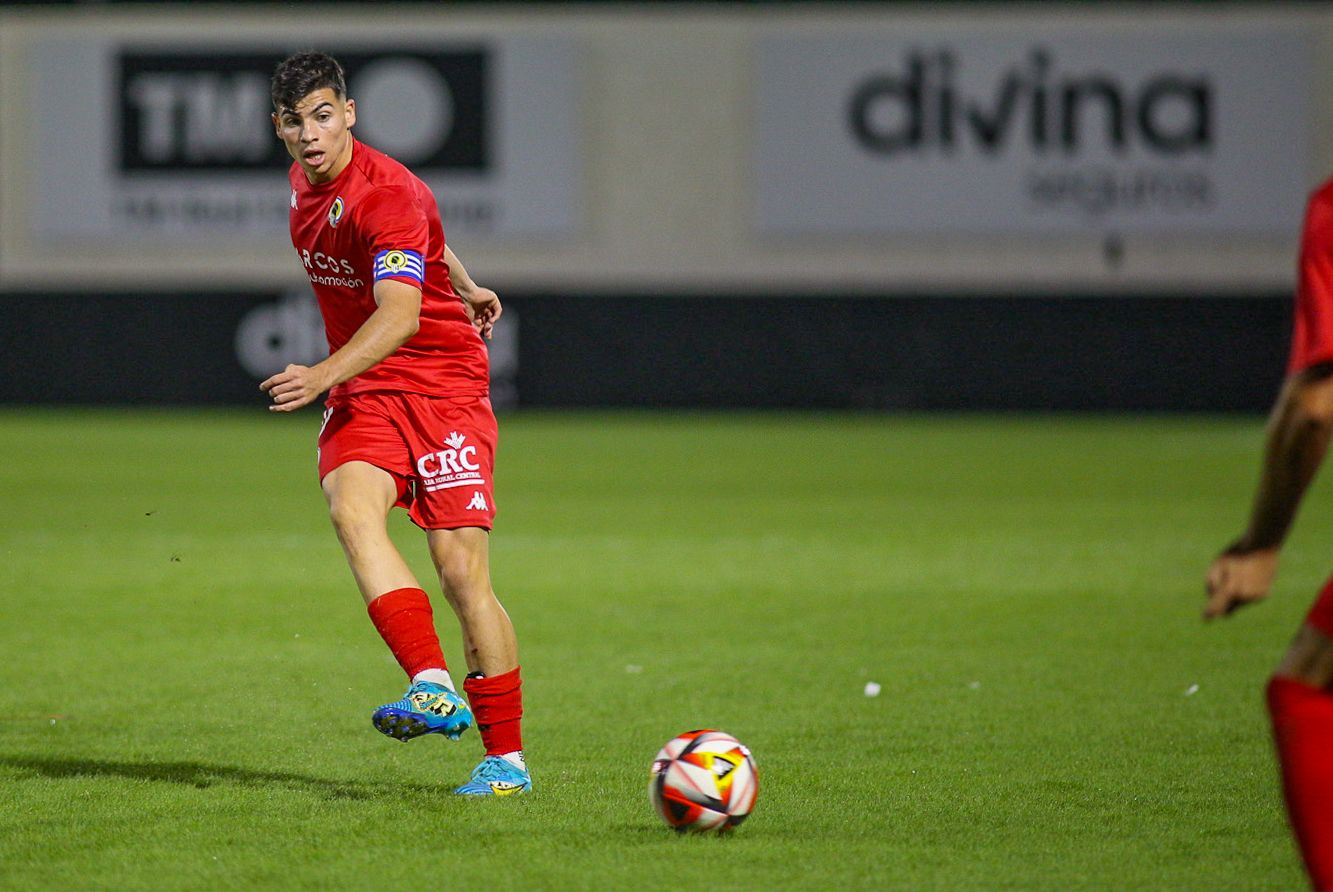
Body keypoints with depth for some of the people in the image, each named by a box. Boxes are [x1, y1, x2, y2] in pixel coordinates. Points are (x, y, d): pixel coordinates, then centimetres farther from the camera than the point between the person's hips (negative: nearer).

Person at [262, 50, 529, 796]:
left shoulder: (385, 194, -18)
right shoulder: (305, 183, 8)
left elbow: (400, 315, -30)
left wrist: (325, 376, -44)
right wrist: (464, 288, 36)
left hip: (443, 384, -6)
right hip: (364, 395, 6)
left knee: (463, 572, -10)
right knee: (352, 509, -26)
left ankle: (508, 758, 1)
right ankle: (433, 687, -35)